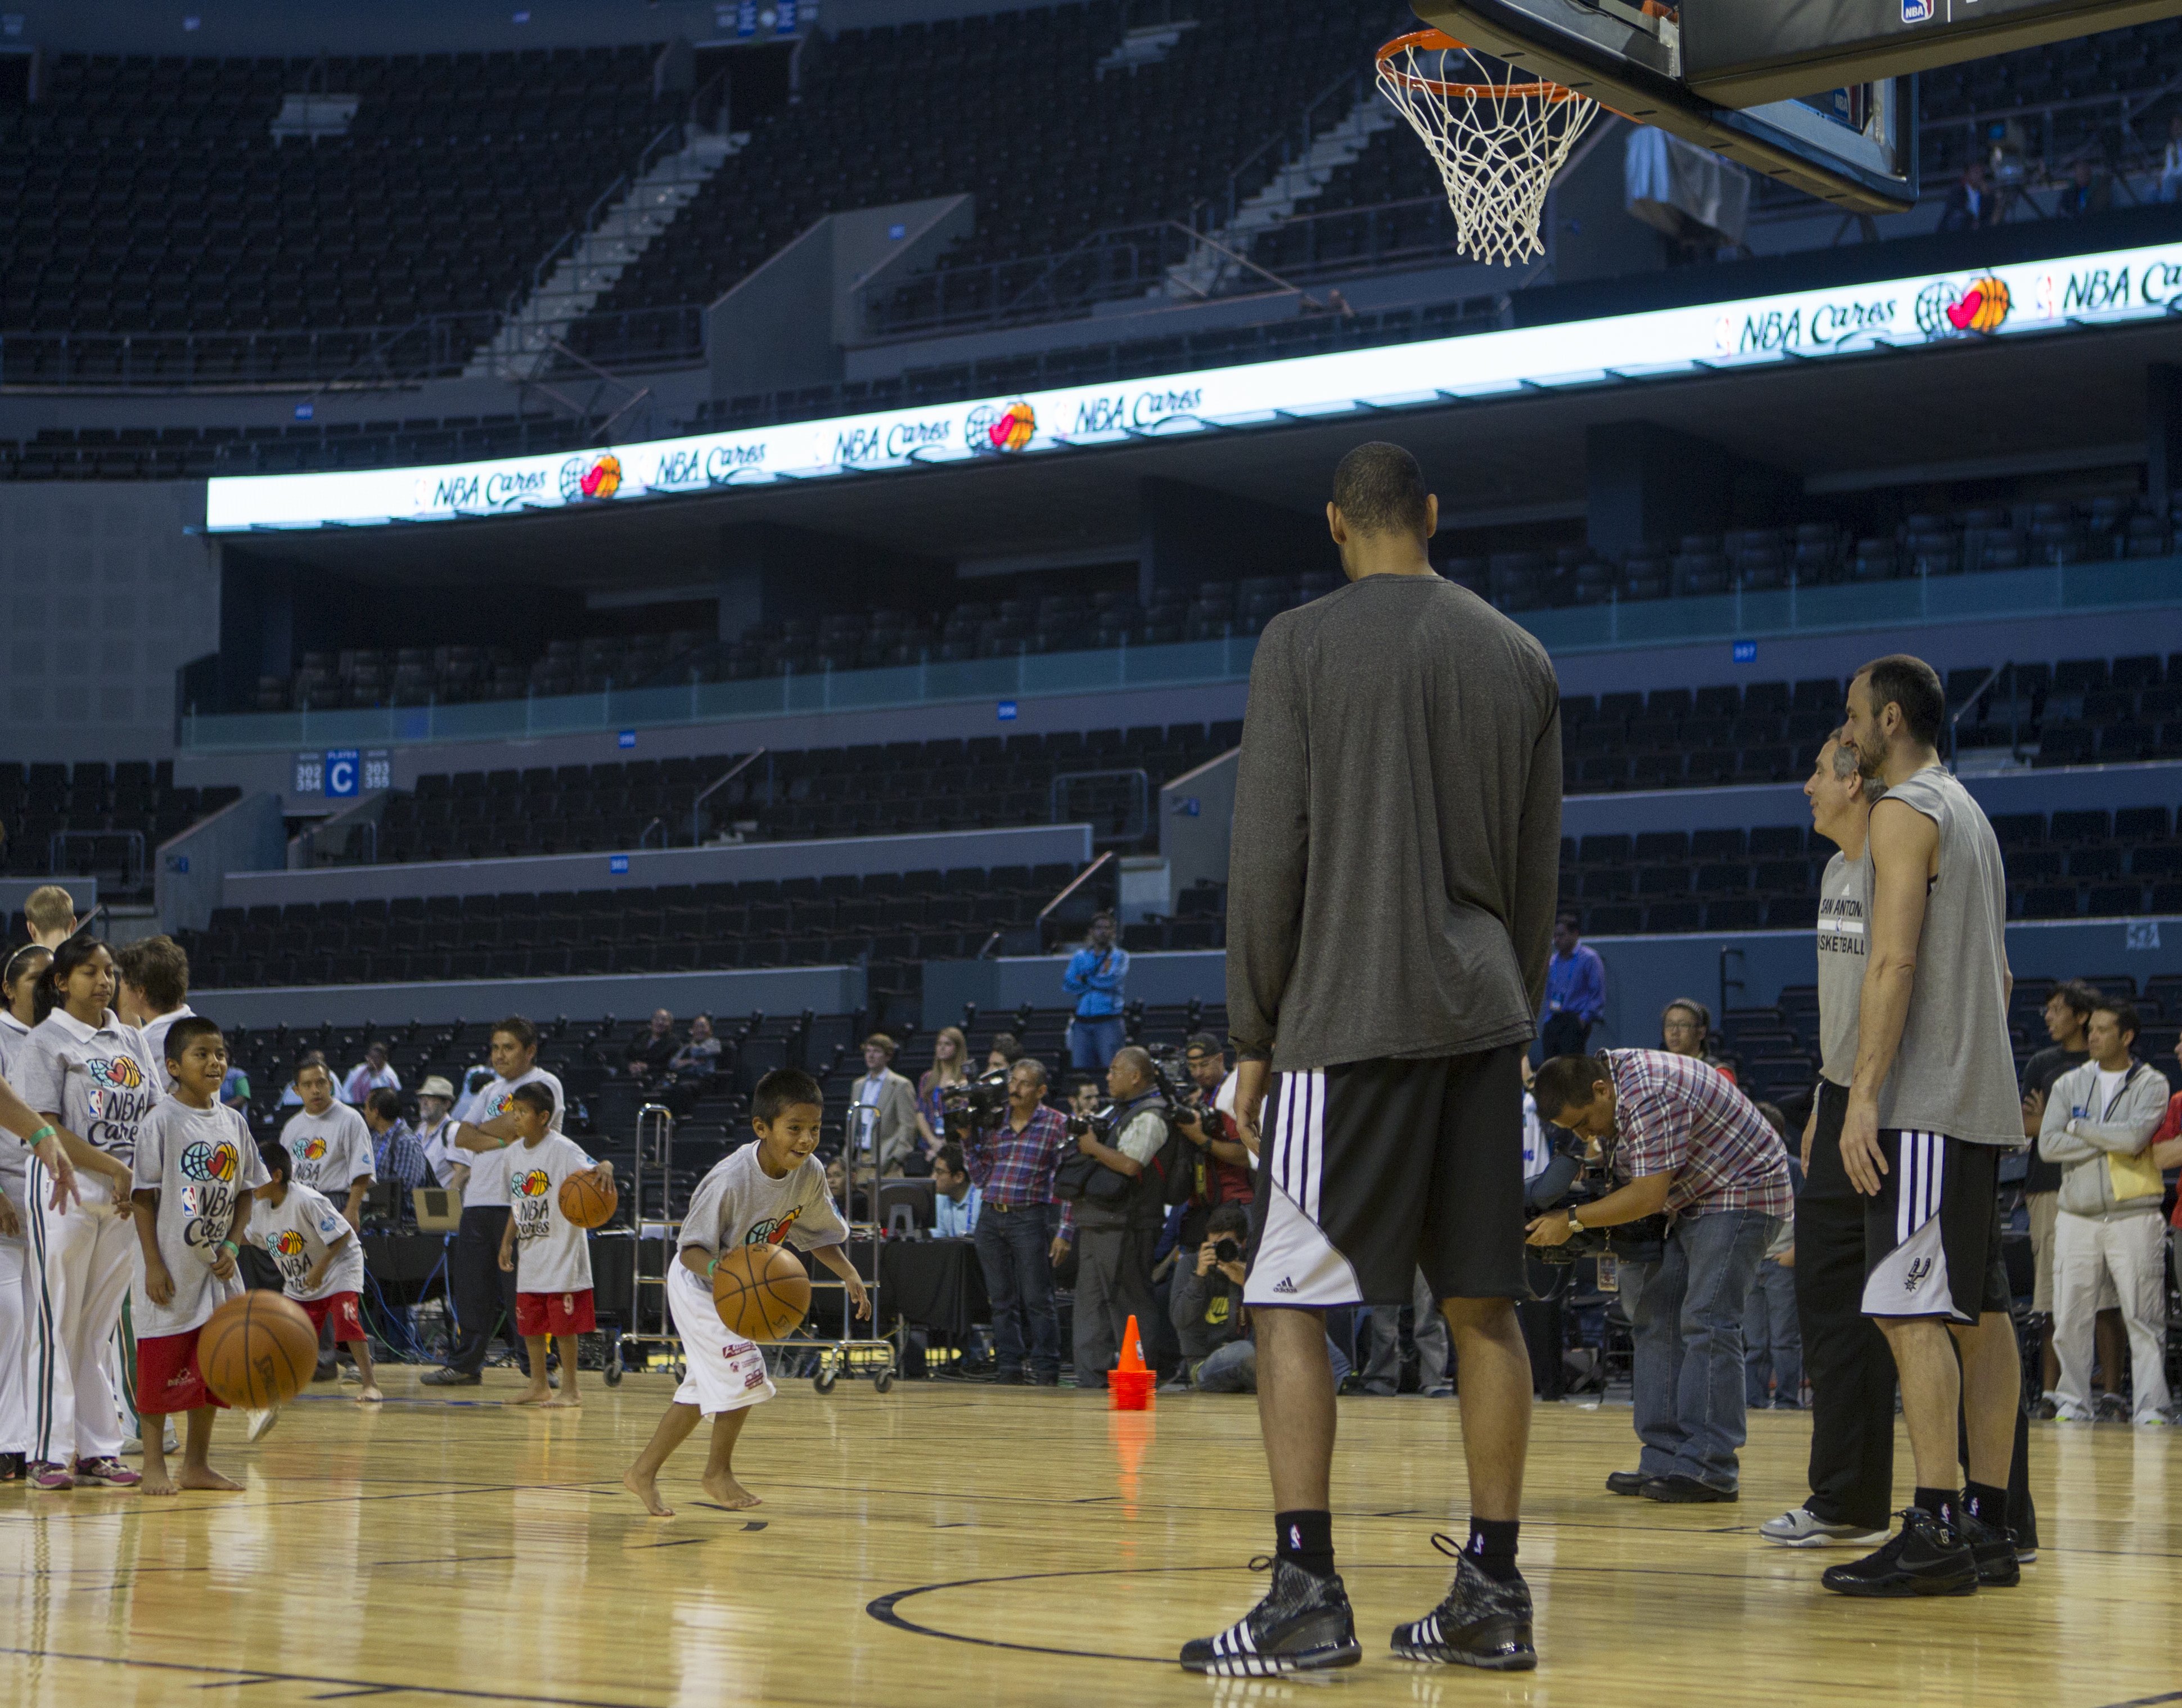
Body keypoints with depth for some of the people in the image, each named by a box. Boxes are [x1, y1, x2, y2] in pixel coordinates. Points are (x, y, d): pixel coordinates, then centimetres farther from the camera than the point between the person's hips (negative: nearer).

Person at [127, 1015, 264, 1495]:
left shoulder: (232, 1122, 8)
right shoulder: (162, 1121, -9)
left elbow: (245, 1191, 14)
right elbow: (145, 1196, -10)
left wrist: (233, 1245, -1)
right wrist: (153, 1264, -14)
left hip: (217, 1267, 6)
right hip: (172, 1268, -6)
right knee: (162, 1367, -2)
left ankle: (197, 1464, 19)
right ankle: (154, 1466, 8)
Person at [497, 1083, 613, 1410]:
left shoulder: (562, 1149, -13)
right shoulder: (515, 1152, 9)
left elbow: (589, 1171, -28)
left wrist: (605, 1168, -50)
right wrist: (507, 1241, 16)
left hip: (562, 1256, -7)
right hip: (530, 1256, 7)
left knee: (564, 1325, -3)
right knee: (529, 1323, 11)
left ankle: (571, 1390, 6)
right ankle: (538, 1386, 23)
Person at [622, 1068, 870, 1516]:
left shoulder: (810, 1174, -15)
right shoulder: (730, 1180, -35)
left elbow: (817, 1233, 1)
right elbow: (691, 1247, -30)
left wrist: (849, 1274, -14)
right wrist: (719, 1267, -51)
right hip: (699, 1284, -8)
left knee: (704, 1387, 15)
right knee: (744, 1373, -16)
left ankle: (644, 1472, 30)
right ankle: (719, 1473, 6)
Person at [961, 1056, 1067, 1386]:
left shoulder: (1056, 1124, -1)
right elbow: (981, 1176, 15)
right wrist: (968, 1139, 4)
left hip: (1030, 1218, -5)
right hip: (990, 1217, 5)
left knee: (1037, 1300, -4)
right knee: (1002, 1300, 7)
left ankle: (1046, 1371, 0)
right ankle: (1009, 1368, 11)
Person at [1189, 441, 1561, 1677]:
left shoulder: (1303, 645, -4)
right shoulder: (1520, 658, 11)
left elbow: (1267, 860, -6)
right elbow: (1538, 876, 14)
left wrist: (1252, 1037, 1)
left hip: (1347, 1021, -5)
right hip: (1482, 1019, 5)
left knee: (1290, 1305, -1)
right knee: (1485, 1307, 8)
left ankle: (1308, 1595, -7)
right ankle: (1493, 1592, 10)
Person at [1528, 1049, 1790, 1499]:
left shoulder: (1651, 1096, -30)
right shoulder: (1604, 1087, 1)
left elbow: (1650, 1195, -32)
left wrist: (1573, 1221, -26)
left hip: (1743, 1193, -11)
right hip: (1693, 1203, 11)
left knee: (1706, 1323, -17)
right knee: (1657, 1316, 5)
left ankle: (1709, 1469, -18)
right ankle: (1665, 1459, 5)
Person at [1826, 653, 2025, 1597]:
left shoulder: (1906, 810, -9)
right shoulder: (1969, 812, 21)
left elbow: (1894, 960, -19)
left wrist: (1865, 1094, -22)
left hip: (1924, 1104, -10)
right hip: (1980, 1101, 10)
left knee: (1911, 1310, -13)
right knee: (1979, 1311, 8)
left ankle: (1935, 1533, -18)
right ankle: (1988, 1526, 10)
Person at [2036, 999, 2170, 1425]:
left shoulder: (2151, 1084, 3)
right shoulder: (2069, 1085, 11)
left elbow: (2135, 1136, -15)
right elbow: (2048, 1144, -3)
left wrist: (2078, 1127, -5)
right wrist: (2111, 1143, -8)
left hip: (2134, 1217, -3)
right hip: (2078, 1218, 3)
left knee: (2144, 1319, -5)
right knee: (2070, 1320, 1)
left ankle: (2151, 1407, -2)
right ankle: (2074, 1403, 9)